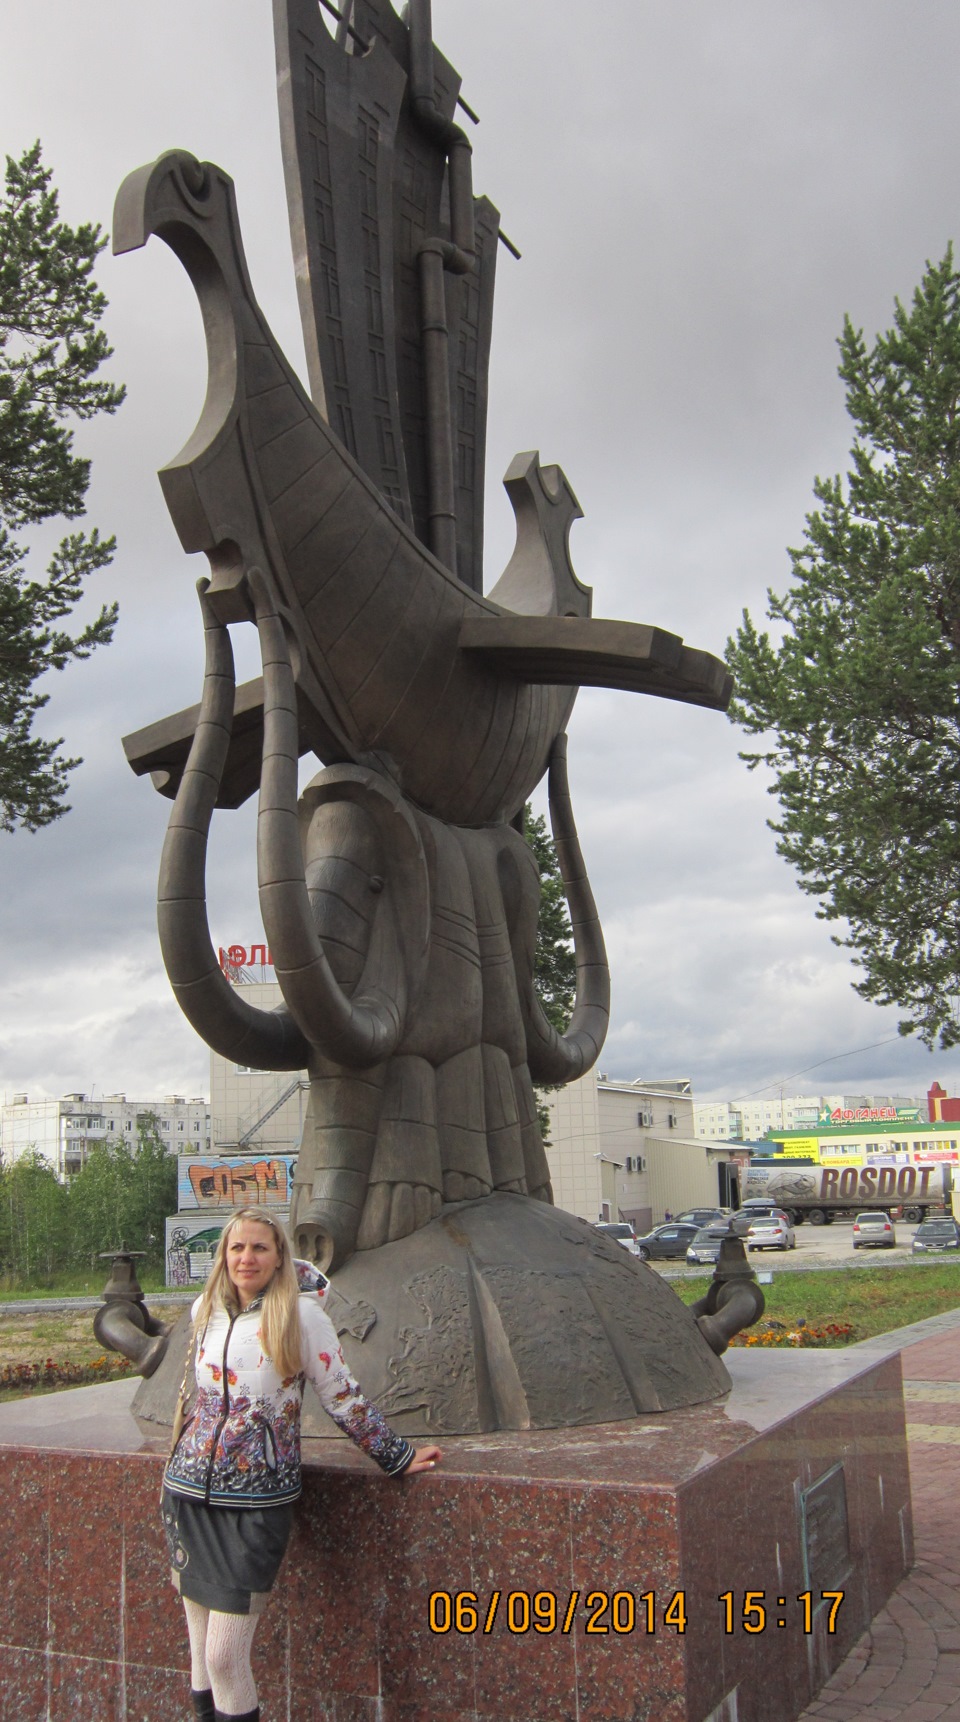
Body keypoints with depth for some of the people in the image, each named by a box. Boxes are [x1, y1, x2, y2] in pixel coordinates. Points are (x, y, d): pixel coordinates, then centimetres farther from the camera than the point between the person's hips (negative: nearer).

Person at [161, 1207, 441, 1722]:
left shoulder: (300, 1314, -9)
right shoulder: (205, 1311, 5)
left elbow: (342, 1396, -2)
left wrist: (396, 1457, 2)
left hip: (256, 1501, -4)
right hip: (189, 1492, 4)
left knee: (226, 1657, -8)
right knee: (200, 1652, 10)